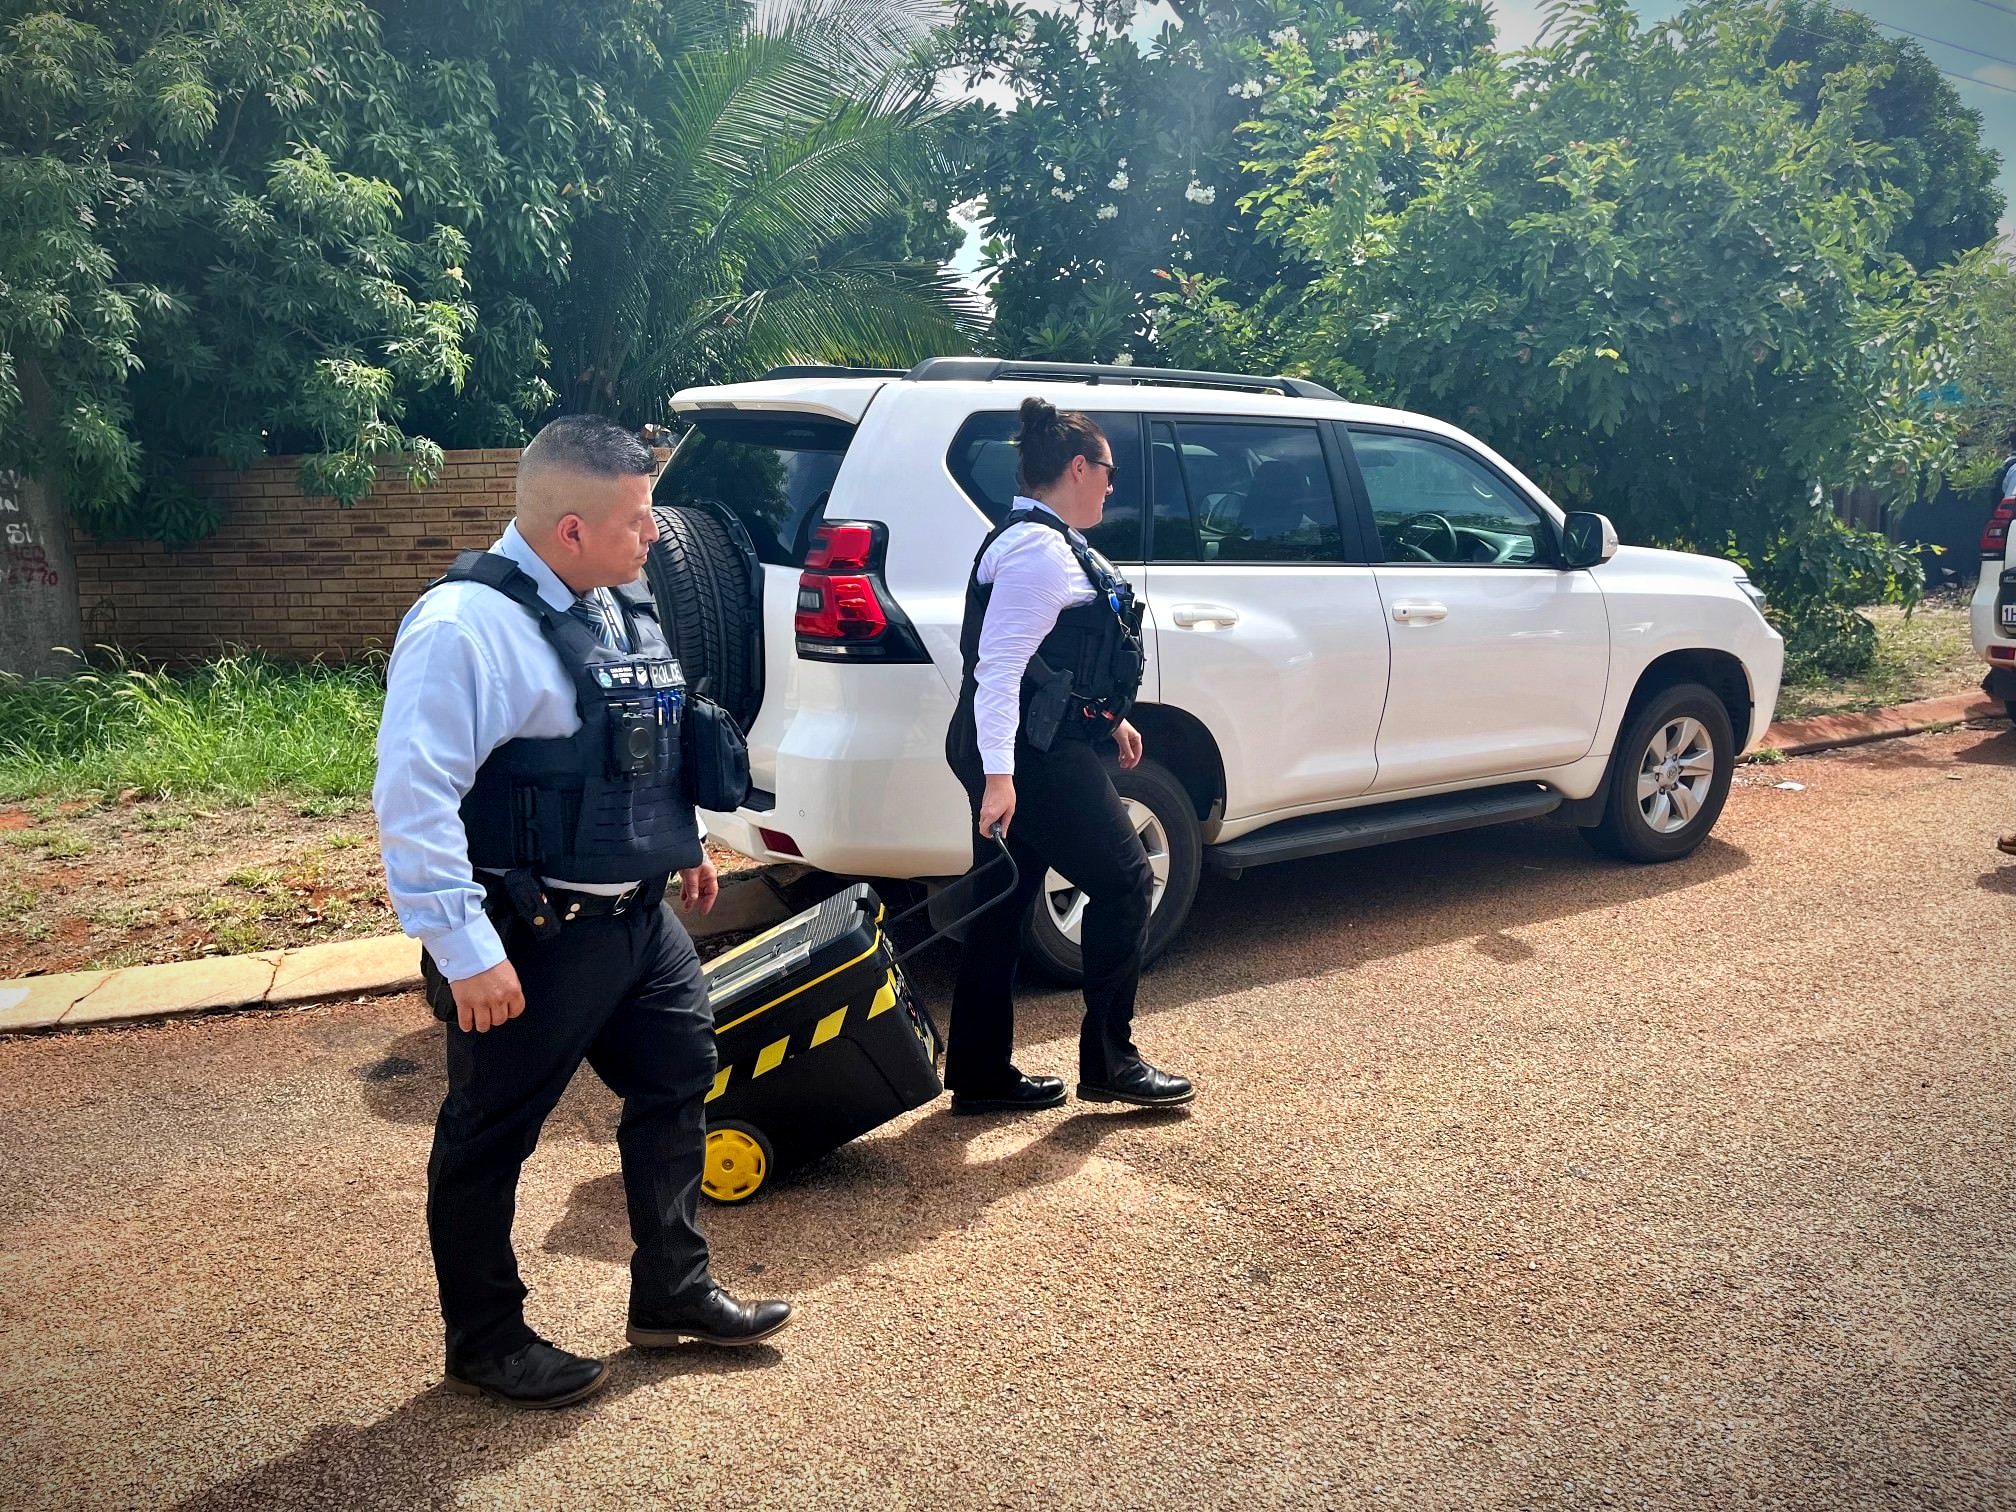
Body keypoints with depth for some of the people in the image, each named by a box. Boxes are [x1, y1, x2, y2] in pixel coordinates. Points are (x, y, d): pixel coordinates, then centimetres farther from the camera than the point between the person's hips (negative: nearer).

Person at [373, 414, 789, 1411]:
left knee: (677, 1084, 17)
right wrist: (466, 951, -26)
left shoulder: (620, 604, 8)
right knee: (489, 1140, 7)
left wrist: (683, 843, 25)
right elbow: (412, 798, -26)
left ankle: (673, 1294, 35)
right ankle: (486, 1348, 26)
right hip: (534, 940, -9)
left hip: (639, 915, 9)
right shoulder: (468, 624, -21)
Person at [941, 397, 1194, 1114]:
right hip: (1030, 756, -10)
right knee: (1126, 882, -1)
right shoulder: (1039, 550, -16)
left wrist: (1110, 718, 31)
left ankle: (980, 1075, 20)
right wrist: (998, 776, -28)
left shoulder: (1048, 542, 17)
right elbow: (999, 666, -23)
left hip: (1040, 749, 10)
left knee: (1002, 907, 12)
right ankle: (1107, 1063, 9)